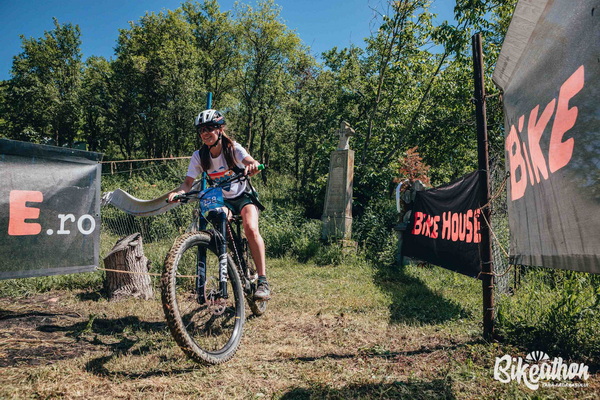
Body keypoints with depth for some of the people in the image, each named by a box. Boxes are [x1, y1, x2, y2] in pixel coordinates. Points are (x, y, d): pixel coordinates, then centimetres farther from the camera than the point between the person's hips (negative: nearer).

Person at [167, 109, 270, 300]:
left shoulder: (233, 148, -15)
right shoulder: (199, 156, -9)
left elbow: (252, 163, -33)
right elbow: (188, 182, -13)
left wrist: (252, 165, -58)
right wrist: (177, 192, -35)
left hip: (243, 196, -2)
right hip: (221, 200, 2)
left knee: (251, 229, -28)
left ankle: (262, 280, -21)